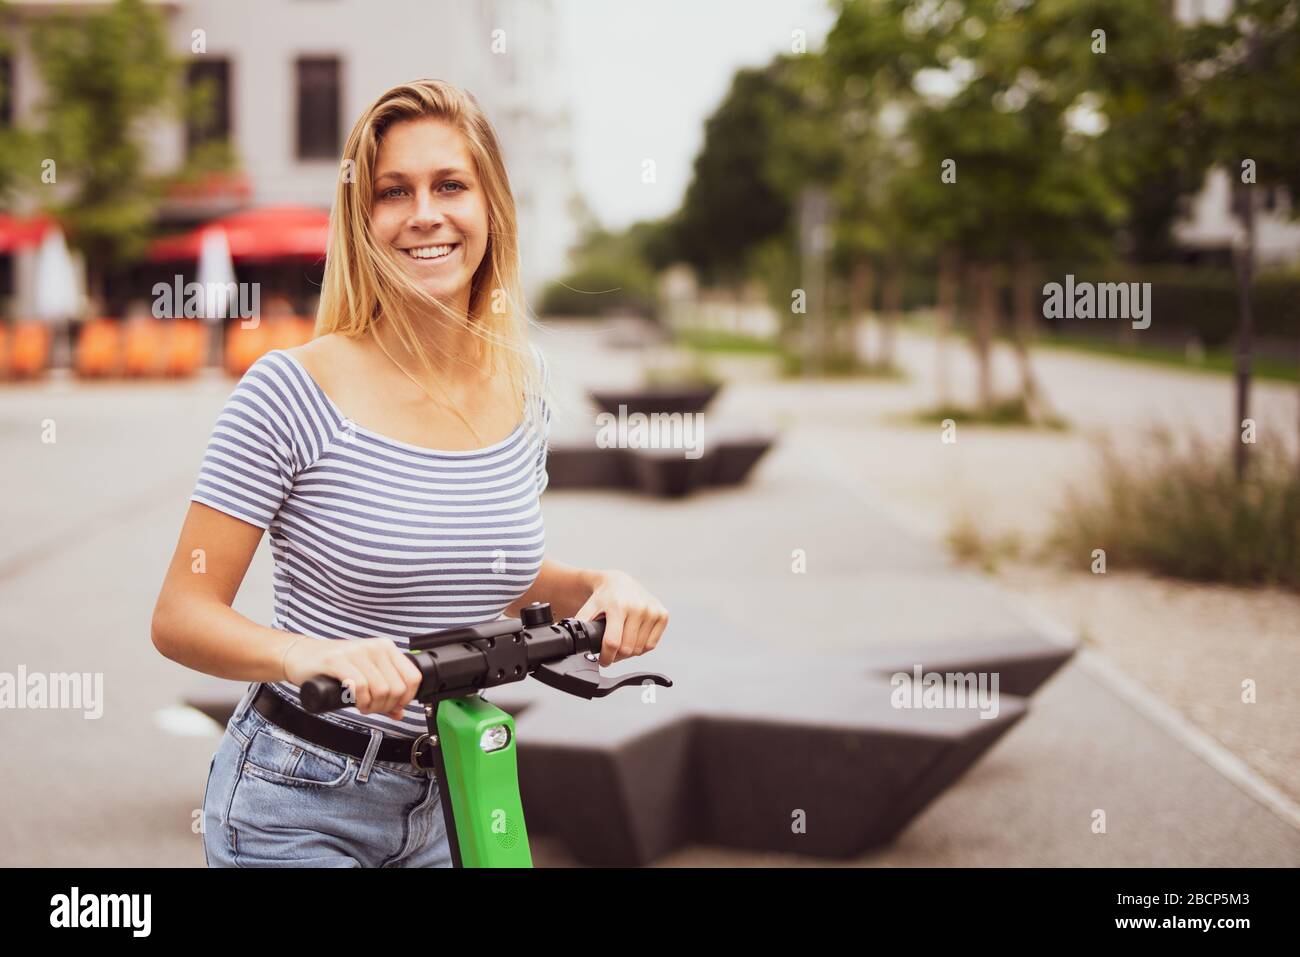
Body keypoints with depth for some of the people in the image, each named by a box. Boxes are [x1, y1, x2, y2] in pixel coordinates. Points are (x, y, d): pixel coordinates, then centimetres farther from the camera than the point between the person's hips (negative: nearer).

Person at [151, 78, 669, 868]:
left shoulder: (525, 381, 0)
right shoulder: (291, 393, -16)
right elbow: (182, 616, -14)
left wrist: (599, 585, -4)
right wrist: (313, 655, -31)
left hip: (455, 800, 5)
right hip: (301, 809, -4)